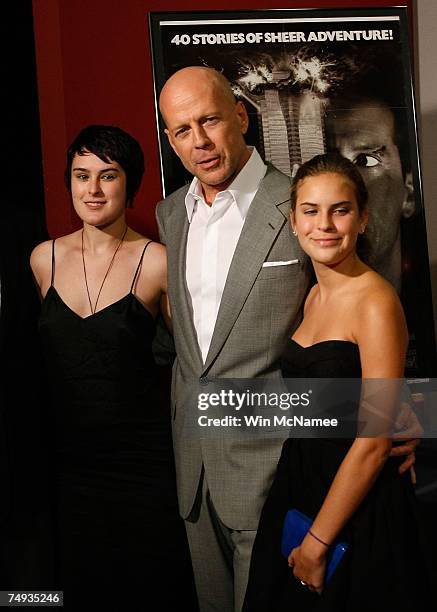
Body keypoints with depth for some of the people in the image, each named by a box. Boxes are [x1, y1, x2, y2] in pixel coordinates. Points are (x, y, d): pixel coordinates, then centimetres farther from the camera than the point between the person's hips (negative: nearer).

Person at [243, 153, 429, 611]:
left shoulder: (376, 302, -19)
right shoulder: (313, 297, 6)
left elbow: (373, 442, -20)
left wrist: (318, 541, -14)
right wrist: (302, 533, 9)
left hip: (358, 506, -7)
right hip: (299, 487, 7)